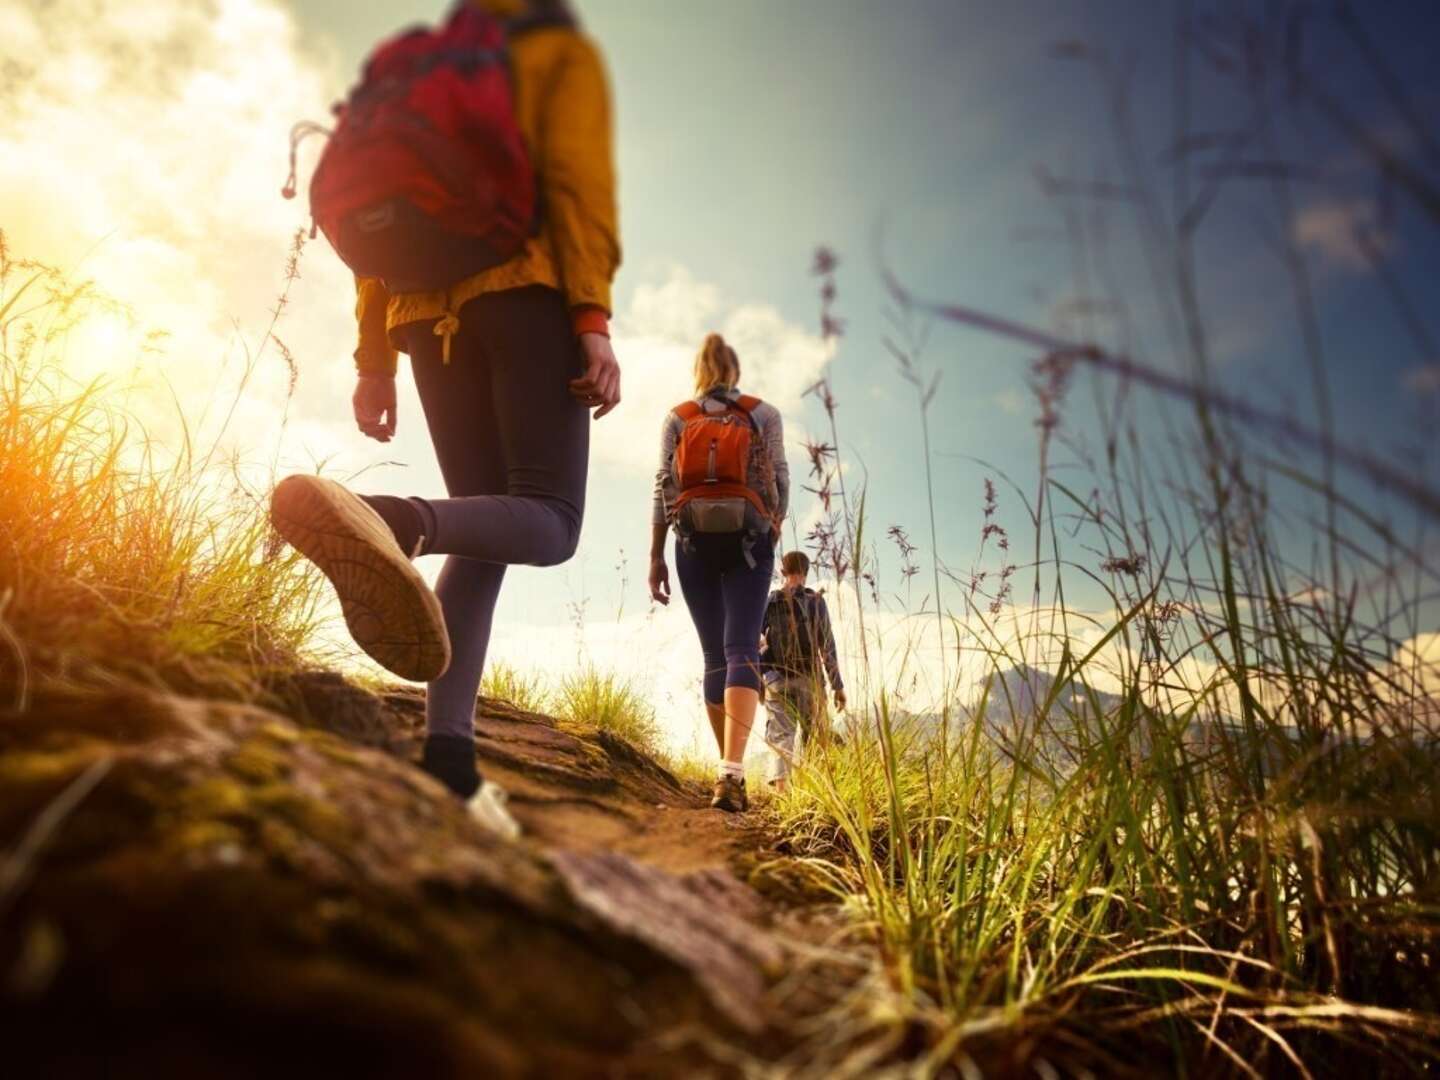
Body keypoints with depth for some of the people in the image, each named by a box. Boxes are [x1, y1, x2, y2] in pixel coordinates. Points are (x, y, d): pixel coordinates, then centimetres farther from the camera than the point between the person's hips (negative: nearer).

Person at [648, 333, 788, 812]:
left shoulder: (676, 418, 12)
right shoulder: (765, 414, 9)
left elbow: (663, 486, 4)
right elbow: (779, 482, 3)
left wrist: (655, 556, 3)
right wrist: (772, 534, 19)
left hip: (694, 542, 2)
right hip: (748, 539, -2)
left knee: (714, 655, 9)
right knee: (741, 650, -10)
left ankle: (730, 770, 10)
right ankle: (732, 771, -28)